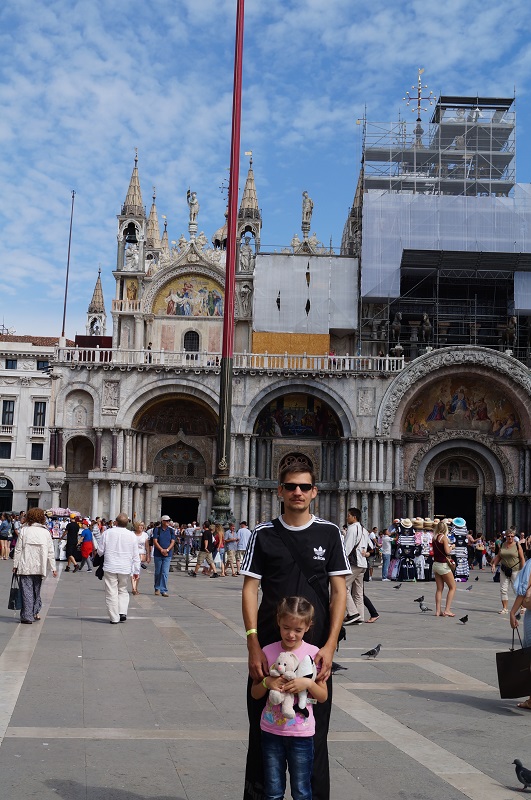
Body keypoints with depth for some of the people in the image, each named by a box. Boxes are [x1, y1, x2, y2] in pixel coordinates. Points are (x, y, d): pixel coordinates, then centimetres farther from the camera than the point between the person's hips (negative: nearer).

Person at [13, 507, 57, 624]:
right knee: (36, 590, 19)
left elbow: (18, 549, -1)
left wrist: (15, 565, 7)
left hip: (25, 567, -2)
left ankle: (27, 616, -4)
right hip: (40, 566, 2)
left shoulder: (24, 530, -3)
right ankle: (35, 612, 24)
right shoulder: (45, 532, 3)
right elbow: (50, 552, 4)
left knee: (27, 591, -1)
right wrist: (53, 568, 9)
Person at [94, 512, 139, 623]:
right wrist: (136, 571, 11)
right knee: (123, 591, 17)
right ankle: (122, 612, 3)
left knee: (112, 593, 4)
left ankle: (114, 618, 4)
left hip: (110, 568, -1)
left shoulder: (107, 533, -4)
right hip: (125, 569, 2)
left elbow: (100, 551, 2)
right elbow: (135, 556, 3)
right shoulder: (132, 535, -1)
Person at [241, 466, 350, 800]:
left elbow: (339, 591, 1)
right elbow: (250, 589, 0)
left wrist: (329, 646, -8)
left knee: (315, 735, 5)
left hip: (316, 650, 0)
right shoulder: (264, 534, 2)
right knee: (262, 732, 7)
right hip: (269, 648, 0)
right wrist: (254, 645, -9)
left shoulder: (329, 533, 3)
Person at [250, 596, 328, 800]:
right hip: (271, 731, 1)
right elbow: (255, 693, 4)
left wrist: (308, 683, -19)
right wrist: (267, 682, -16)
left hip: (301, 733, -1)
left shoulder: (313, 653, -7)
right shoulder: (269, 652, -4)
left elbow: (323, 696, -1)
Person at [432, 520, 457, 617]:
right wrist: (451, 547, 1)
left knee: (439, 588, 10)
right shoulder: (444, 537, -13)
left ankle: (438, 611, 7)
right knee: (452, 587, 4)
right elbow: (447, 551, -17)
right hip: (443, 565, -7)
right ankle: (447, 610, -2)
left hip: (435, 564, 7)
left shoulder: (434, 537, 8)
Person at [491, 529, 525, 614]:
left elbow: (522, 558, -5)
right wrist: (494, 564, 0)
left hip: (515, 570, -4)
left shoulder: (517, 545, -4)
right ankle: (505, 608, 8)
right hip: (504, 570, 4)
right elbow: (498, 556, 14)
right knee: (503, 589, 1)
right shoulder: (502, 545, 7)